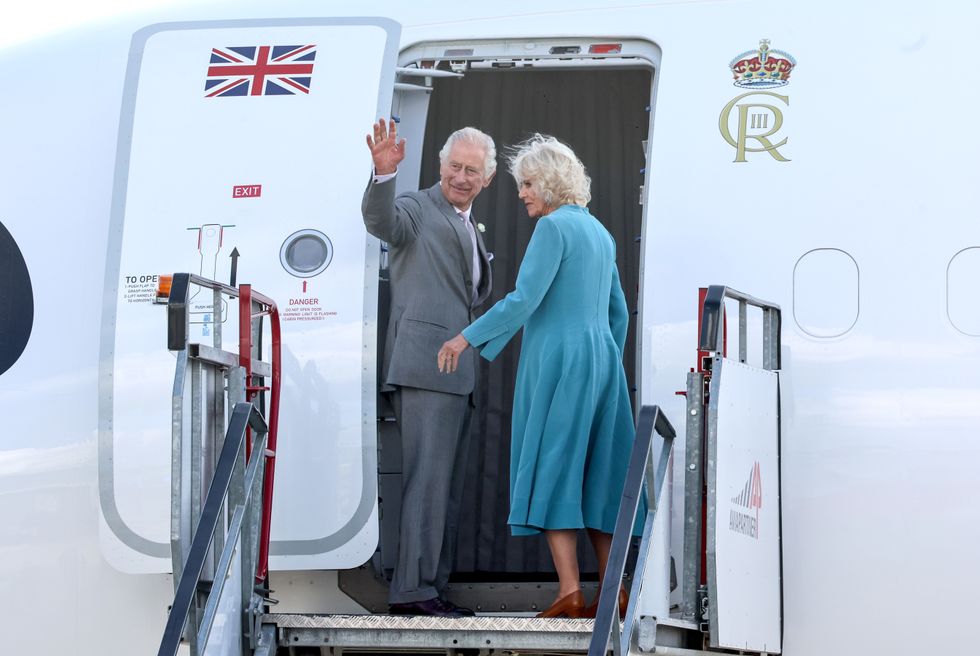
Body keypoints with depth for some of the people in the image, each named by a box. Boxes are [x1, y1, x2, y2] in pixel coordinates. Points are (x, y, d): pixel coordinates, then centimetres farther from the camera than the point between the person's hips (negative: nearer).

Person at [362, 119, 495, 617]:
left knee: (447, 483, 11)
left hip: (455, 372, 9)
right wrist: (383, 174, -41)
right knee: (428, 475, -14)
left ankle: (430, 586, 15)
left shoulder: (469, 229, 24)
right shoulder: (417, 210, -2)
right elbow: (380, 221, -25)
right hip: (426, 365, -9)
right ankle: (412, 589, -16)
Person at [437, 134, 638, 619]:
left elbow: (524, 299, -18)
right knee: (596, 475, 10)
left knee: (552, 469, -8)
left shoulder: (554, 227, -9)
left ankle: (570, 591, -15)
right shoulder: (598, 232, 17)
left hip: (558, 360, -8)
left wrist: (468, 338, -12)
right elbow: (618, 313, 21)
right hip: (602, 360, 8)